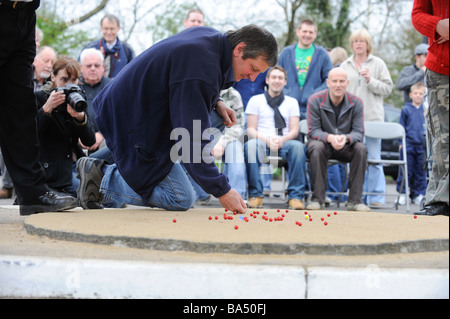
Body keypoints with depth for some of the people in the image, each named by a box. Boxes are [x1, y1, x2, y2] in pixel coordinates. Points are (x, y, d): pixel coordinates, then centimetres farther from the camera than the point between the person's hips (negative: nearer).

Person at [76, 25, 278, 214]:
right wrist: (221, 191, -27)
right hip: (132, 128, -10)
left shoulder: (210, 36, 0)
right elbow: (193, 140, -30)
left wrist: (214, 104, 7)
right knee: (181, 200, -7)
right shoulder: (200, 71, -31)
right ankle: (102, 177, -1)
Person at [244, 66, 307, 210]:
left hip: (284, 144, 1)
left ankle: (295, 196, -31)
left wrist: (282, 139, -15)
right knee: (250, 145, -36)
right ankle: (255, 195, -29)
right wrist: (266, 139, -15)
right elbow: (250, 129, 5)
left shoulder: (291, 102, 18)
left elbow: (294, 130, 8)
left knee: (298, 146, -34)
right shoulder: (256, 100, 14)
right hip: (262, 143, -1)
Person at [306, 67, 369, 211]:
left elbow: (358, 132, -11)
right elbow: (313, 131, -13)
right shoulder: (315, 100, -10)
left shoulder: (356, 102, -6)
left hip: (346, 147, 2)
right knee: (316, 147, -35)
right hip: (323, 142, -1)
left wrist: (346, 138, -35)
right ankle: (317, 198, -29)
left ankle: (355, 200, -25)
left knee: (361, 148, -29)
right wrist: (330, 138, -35)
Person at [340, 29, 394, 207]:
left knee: (374, 158, -5)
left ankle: (376, 197, -1)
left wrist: (371, 81, -11)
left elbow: (388, 88, 2)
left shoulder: (378, 64, 7)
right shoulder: (345, 65, 15)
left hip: (372, 117, -3)